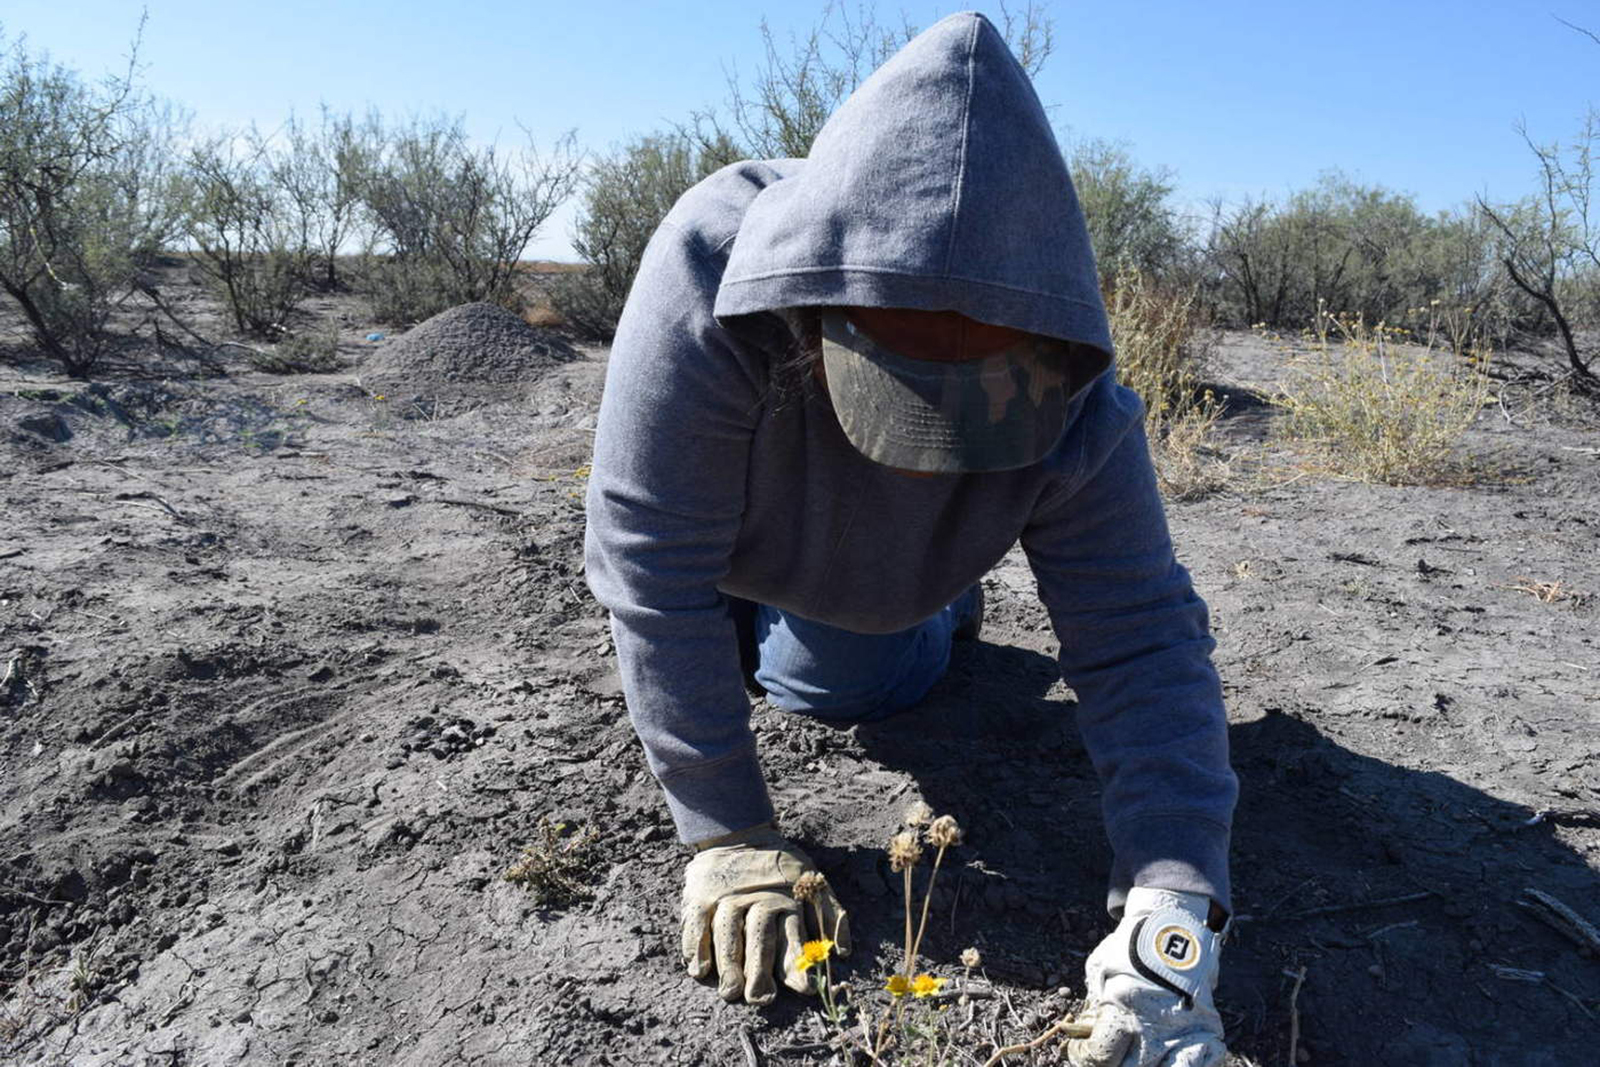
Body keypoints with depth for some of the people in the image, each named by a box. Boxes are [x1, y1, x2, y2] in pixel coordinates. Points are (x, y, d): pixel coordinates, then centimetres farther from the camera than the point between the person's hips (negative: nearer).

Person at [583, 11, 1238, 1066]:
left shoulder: (1075, 407, -39)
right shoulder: (707, 276, -47)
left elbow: (1143, 641, -36)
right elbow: (653, 566, -43)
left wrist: (1171, 908, -48)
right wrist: (732, 841, -39)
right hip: (739, 533, 0)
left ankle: (943, 592, 35)